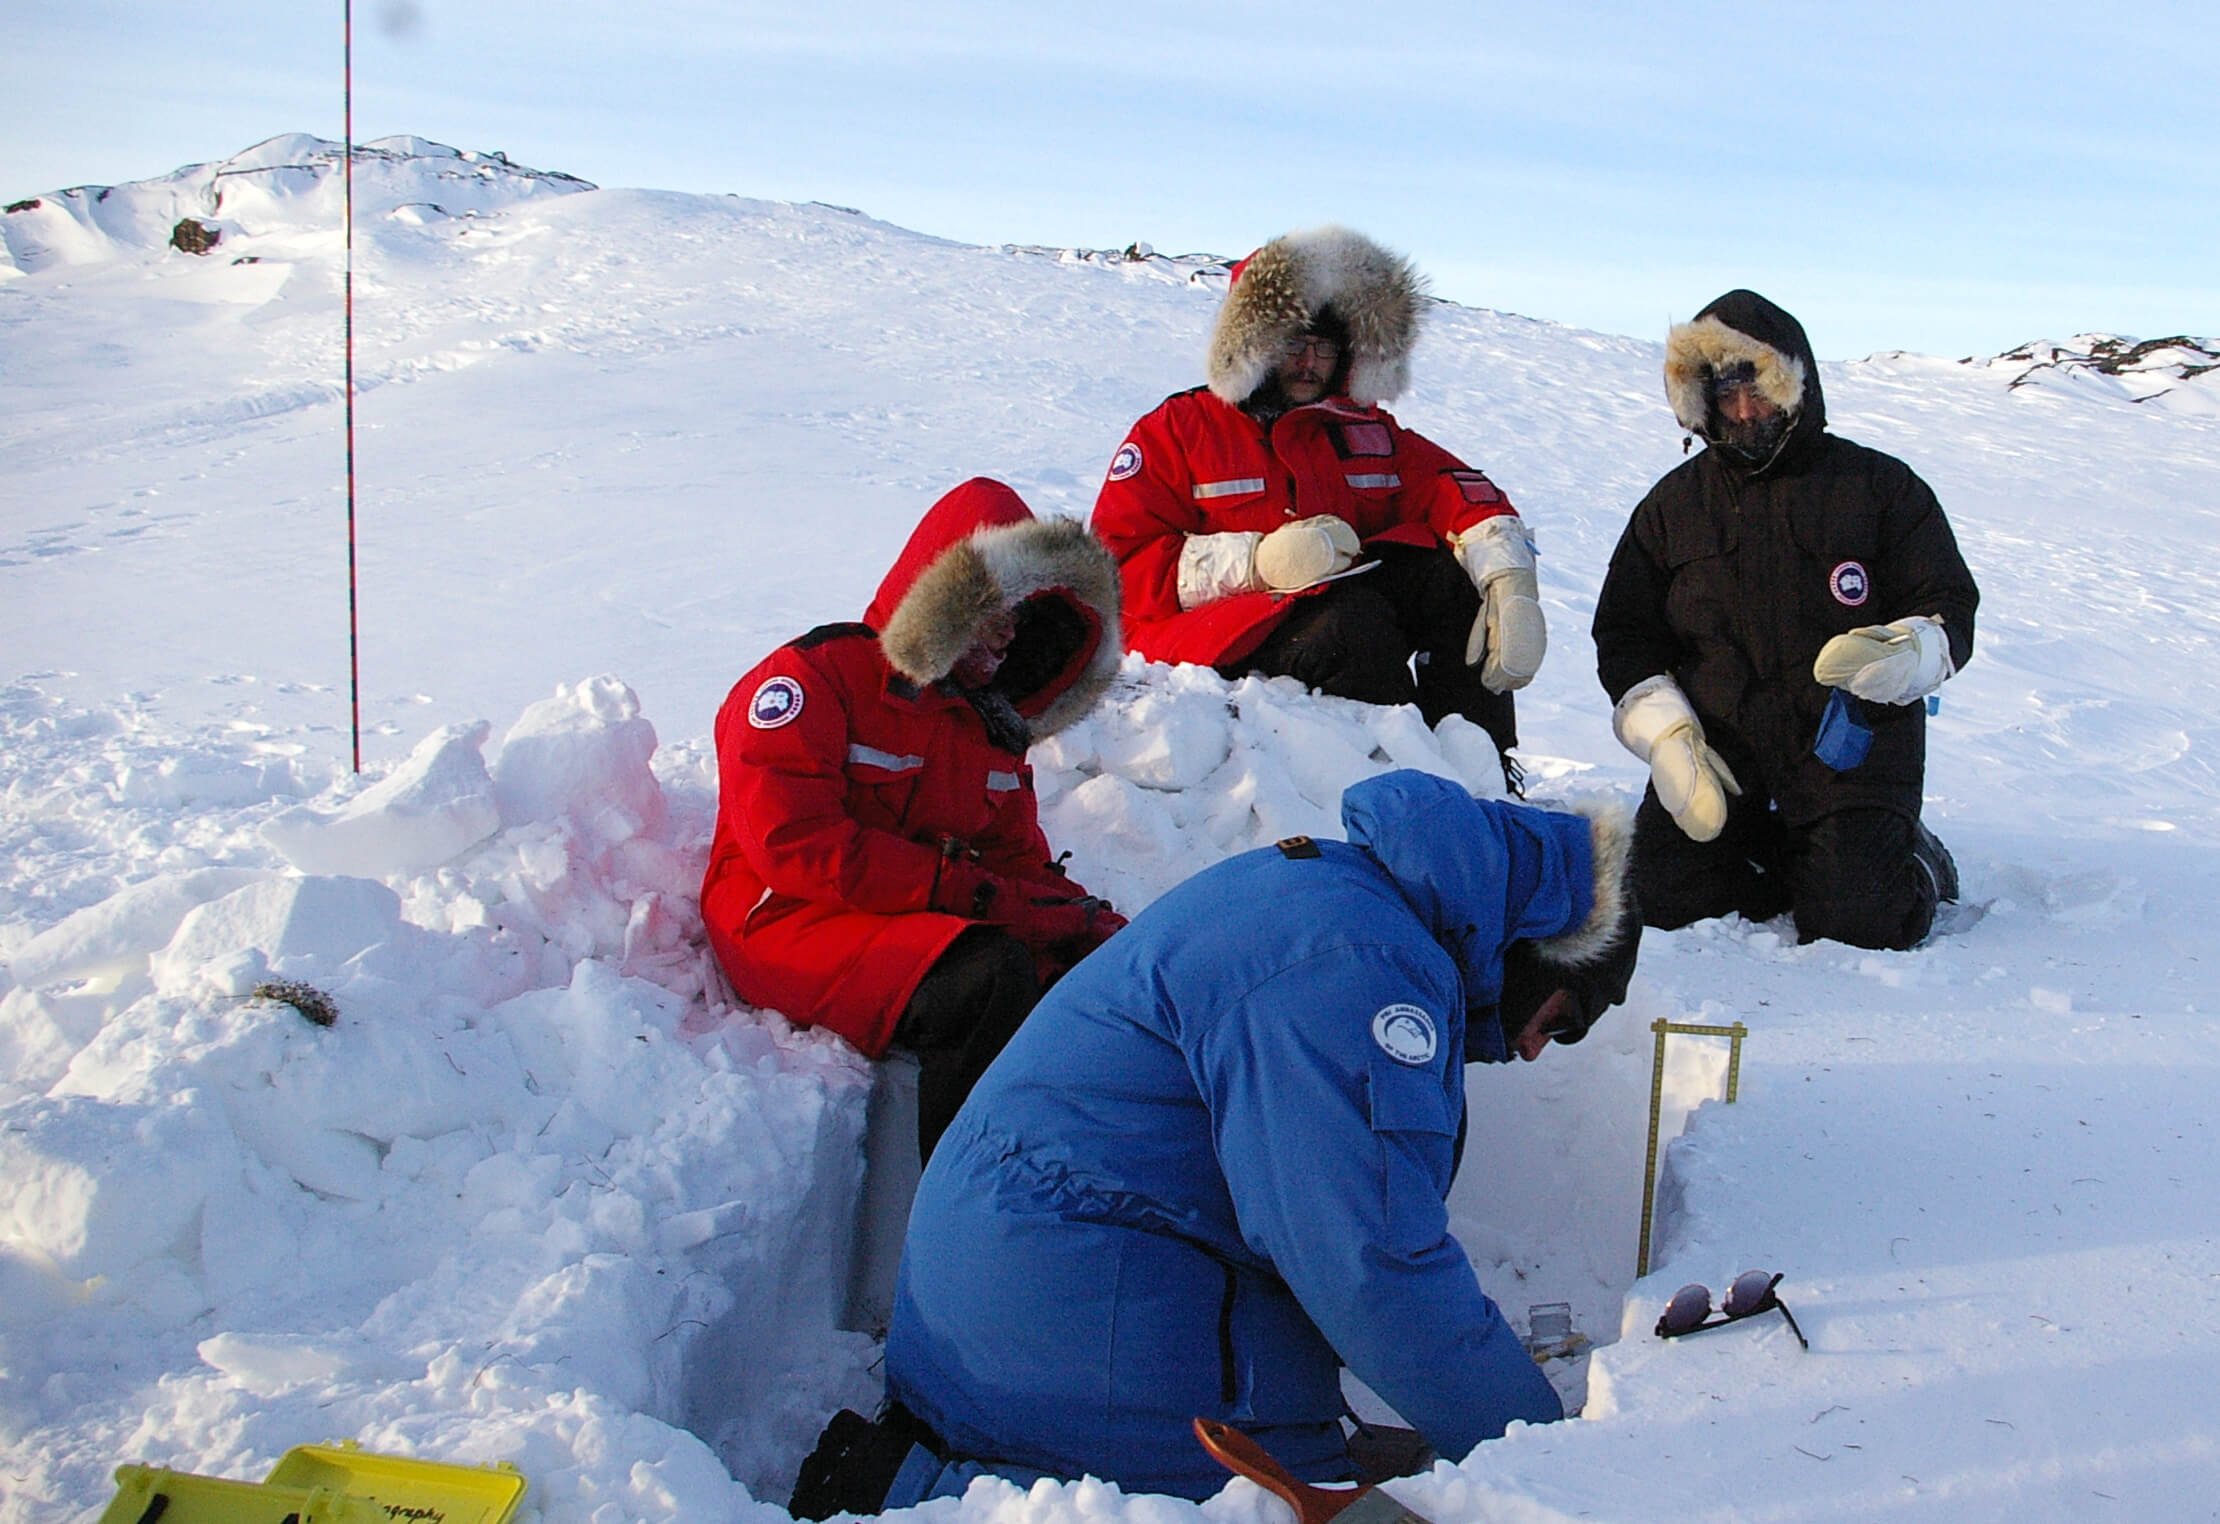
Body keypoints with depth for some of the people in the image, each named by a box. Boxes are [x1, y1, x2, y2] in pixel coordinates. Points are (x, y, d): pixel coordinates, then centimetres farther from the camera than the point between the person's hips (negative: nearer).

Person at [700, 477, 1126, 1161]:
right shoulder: (813, 678, -6)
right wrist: (975, 894, -20)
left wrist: (1080, 915, -5)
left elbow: (1016, 855, 20)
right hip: (793, 924, -7)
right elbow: (795, 847, -17)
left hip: (937, 920, 7)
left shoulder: (990, 722, 19)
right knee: (990, 977, -34)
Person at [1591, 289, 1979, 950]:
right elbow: (1626, 637, 10)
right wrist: (1667, 736, -8)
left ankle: (1909, 863, 17)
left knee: (1853, 926, -18)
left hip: (1851, 751, -2)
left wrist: (1900, 656, -22)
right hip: (1717, 758, 3)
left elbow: (1948, 611, 3)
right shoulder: (1673, 504, 11)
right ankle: (1807, 868, 10)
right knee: (1658, 896, -16)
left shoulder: (1880, 486, 4)